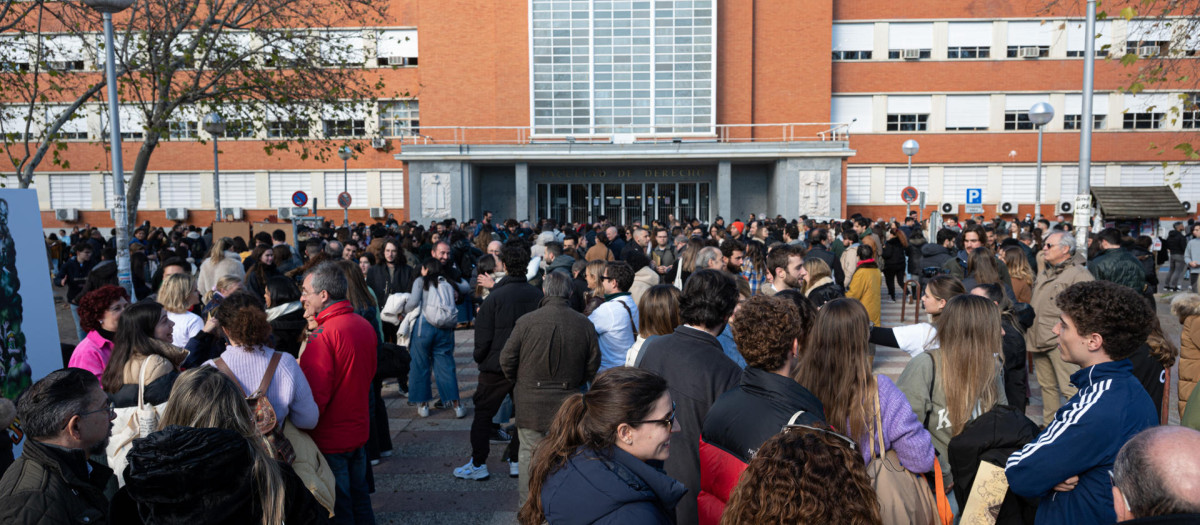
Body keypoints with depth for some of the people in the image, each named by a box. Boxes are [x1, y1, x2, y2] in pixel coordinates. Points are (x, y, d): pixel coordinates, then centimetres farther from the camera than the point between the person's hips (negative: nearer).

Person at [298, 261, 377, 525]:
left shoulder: (322, 336, -22)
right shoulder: (365, 326, 1)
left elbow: (314, 397, -24)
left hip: (330, 439, -8)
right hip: (359, 431, 8)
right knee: (359, 500, 20)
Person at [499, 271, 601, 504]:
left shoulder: (526, 321, -12)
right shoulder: (584, 324, -4)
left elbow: (507, 360, -6)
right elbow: (593, 364, 4)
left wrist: (518, 383, 13)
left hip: (530, 401, -2)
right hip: (568, 402, 2)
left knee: (529, 453, 11)